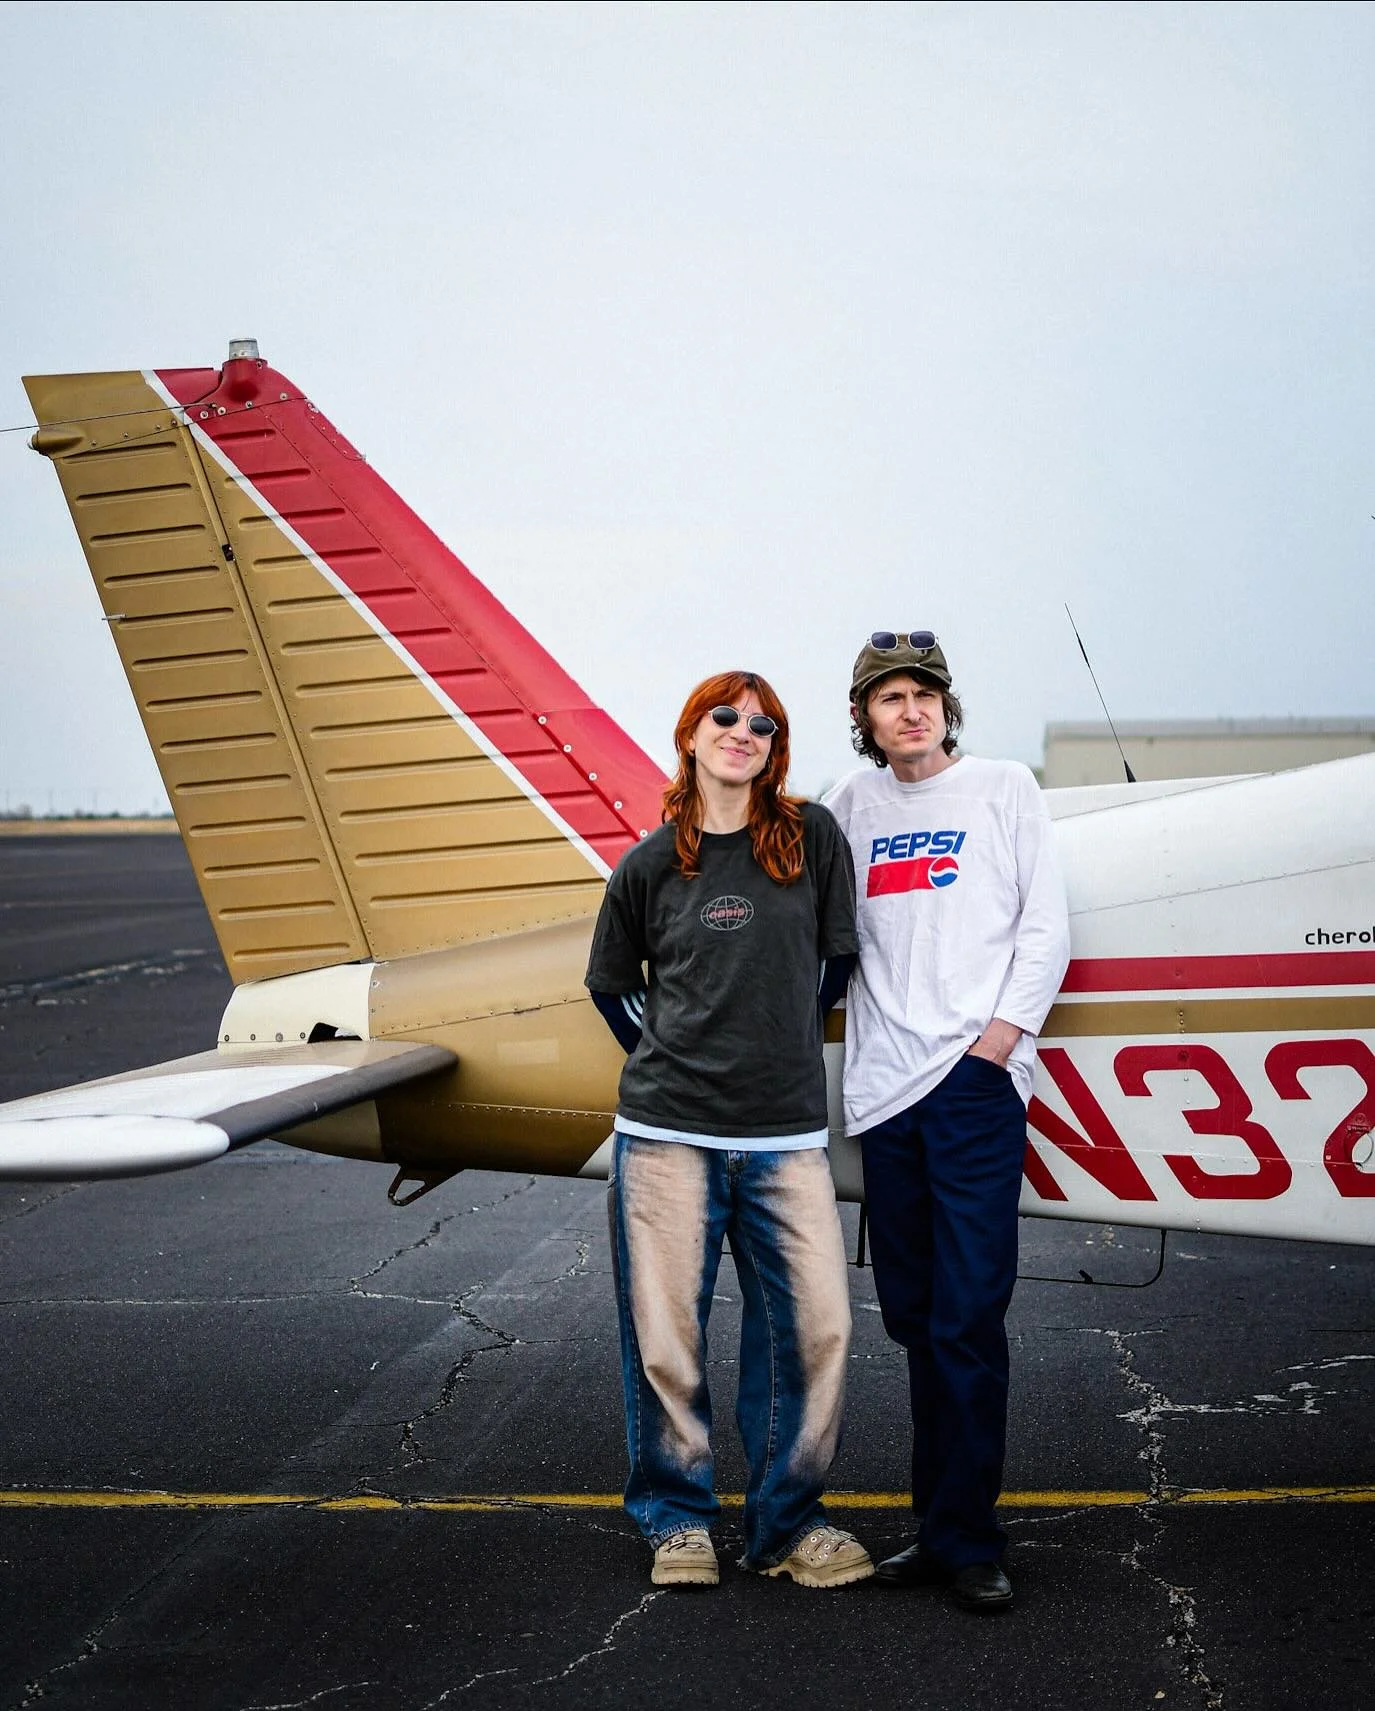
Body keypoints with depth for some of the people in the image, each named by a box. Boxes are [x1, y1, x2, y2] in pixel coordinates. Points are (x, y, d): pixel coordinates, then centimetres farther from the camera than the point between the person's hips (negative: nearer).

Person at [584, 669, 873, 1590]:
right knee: (665, 1331, 2)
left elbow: (836, 958, 13)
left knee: (817, 1324, -2)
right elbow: (611, 981, 18)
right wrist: (667, 1062, 11)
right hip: (668, 1133, 0)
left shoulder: (812, 837, 3)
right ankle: (678, 1517, 19)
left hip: (786, 1133, 0)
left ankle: (789, 1518, 14)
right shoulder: (650, 864, 5)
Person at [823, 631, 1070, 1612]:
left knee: (968, 1317, -9)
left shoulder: (1004, 789, 6)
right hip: (885, 1088, 4)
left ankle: (967, 1539, -5)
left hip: (975, 1081, -4)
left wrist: (1000, 1037, -9)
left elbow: (1046, 925, 2)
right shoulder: (853, 806, 15)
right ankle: (942, 1527, 16)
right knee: (915, 1318, 8)